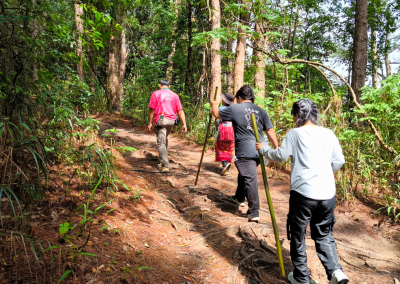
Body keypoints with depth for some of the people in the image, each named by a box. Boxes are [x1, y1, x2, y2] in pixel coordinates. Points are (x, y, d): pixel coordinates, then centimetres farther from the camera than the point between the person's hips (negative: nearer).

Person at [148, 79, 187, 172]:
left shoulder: (156, 94, 2)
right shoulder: (174, 95, 12)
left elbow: (152, 110, -3)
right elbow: (180, 111, 5)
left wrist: (150, 123, 2)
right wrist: (184, 124, 3)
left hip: (160, 120, -4)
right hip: (171, 121, 4)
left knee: (161, 143, -3)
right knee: (165, 139, 26)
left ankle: (165, 165, -9)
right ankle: (163, 158, 36)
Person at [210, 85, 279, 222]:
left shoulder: (235, 108, -2)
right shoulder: (261, 111, 10)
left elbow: (217, 114, 11)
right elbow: (270, 131, 5)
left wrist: (214, 105, 32)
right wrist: (277, 148, 7)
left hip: (245, 152, -6)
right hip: (259, 150, 6)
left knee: (250, 179, -6)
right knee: (244, 173, 26)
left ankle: (254, 213, -4)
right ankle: (239, 198, 45)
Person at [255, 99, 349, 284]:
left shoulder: (295, 133, -4)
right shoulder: (328, 133, 7)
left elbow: (280, 156, -4)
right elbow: (339, 161, 10)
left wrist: (263, 149, 13)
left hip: (303, 193, -4)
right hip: (327, 194, 4)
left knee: (298, 236, 12)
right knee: (324, 235, 20)